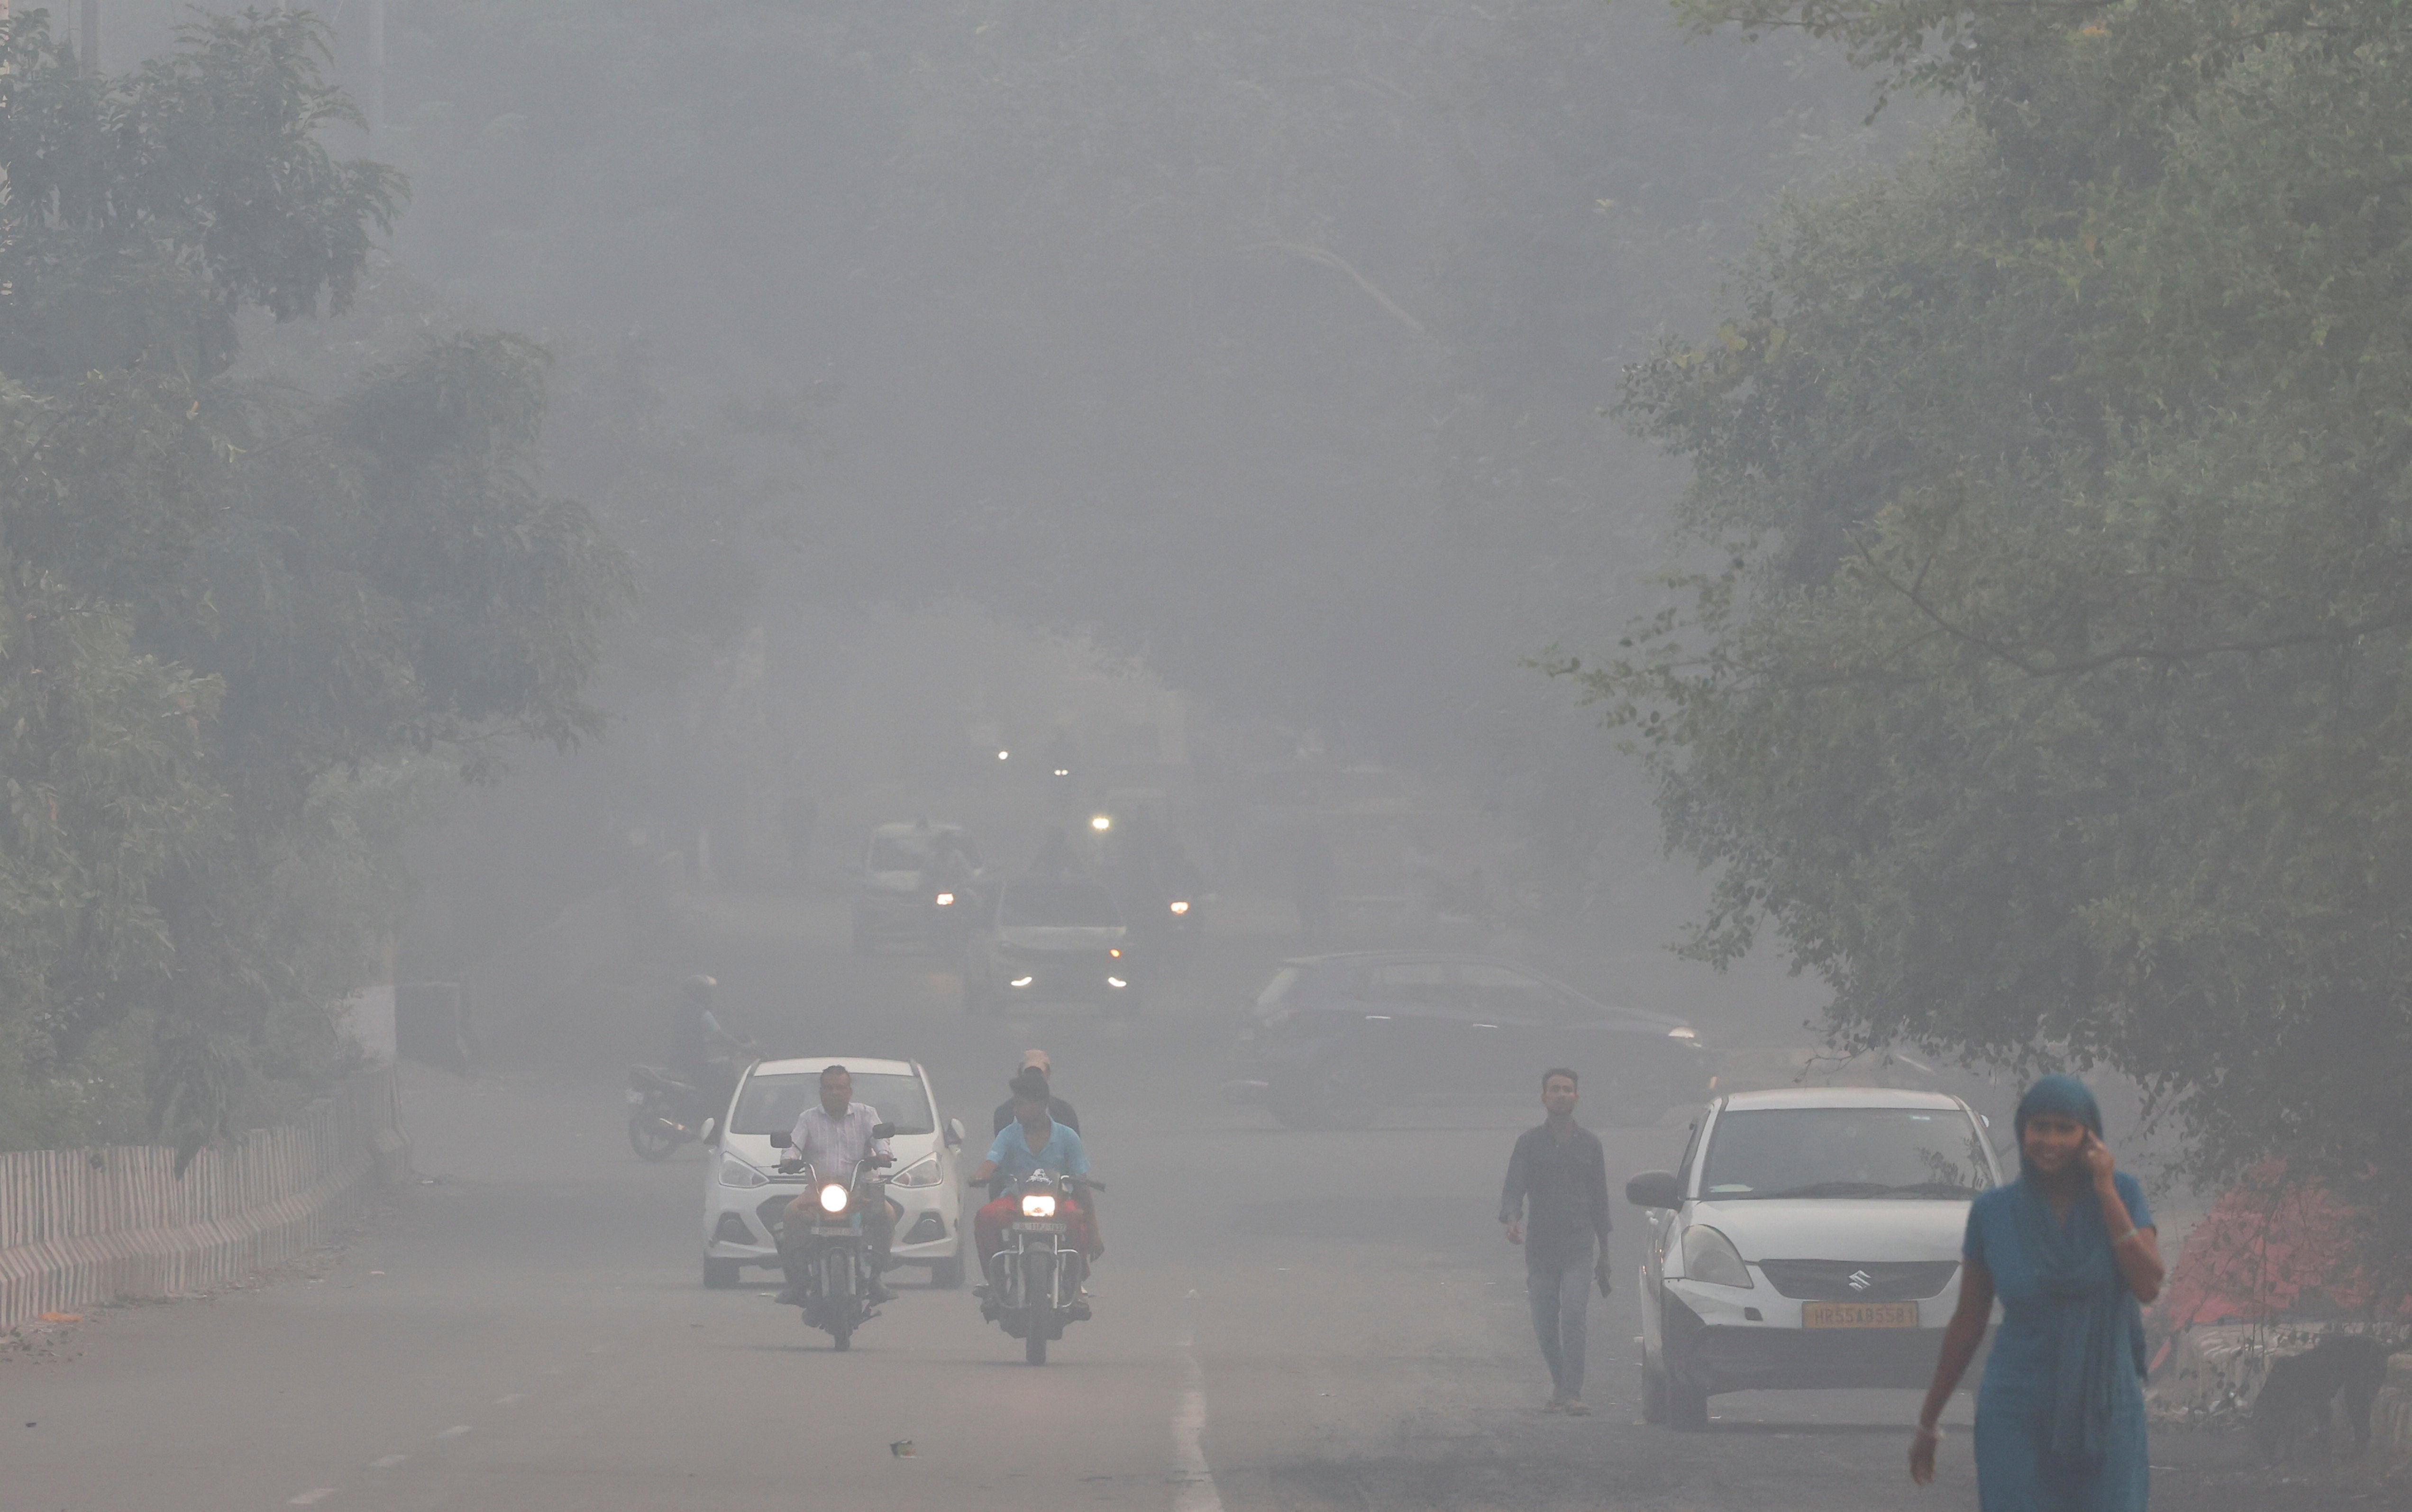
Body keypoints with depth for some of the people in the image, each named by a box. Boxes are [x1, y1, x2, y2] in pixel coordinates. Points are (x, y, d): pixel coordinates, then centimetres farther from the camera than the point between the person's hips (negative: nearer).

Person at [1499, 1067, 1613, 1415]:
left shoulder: (1589, 1144, 10)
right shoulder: (1529, 1143, 6)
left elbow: (1600, 1200, 14)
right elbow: (1514, 1188, -3)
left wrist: (1604, 1253, 14)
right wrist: (1511, 1220, -26)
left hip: (1579, 1246, -1)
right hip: (1540, 1246, 1)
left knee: (1574, 1317, -14)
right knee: (1545, 1324, 5)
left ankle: (1572, 1393, -16)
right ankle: (1559, 1385, 25)